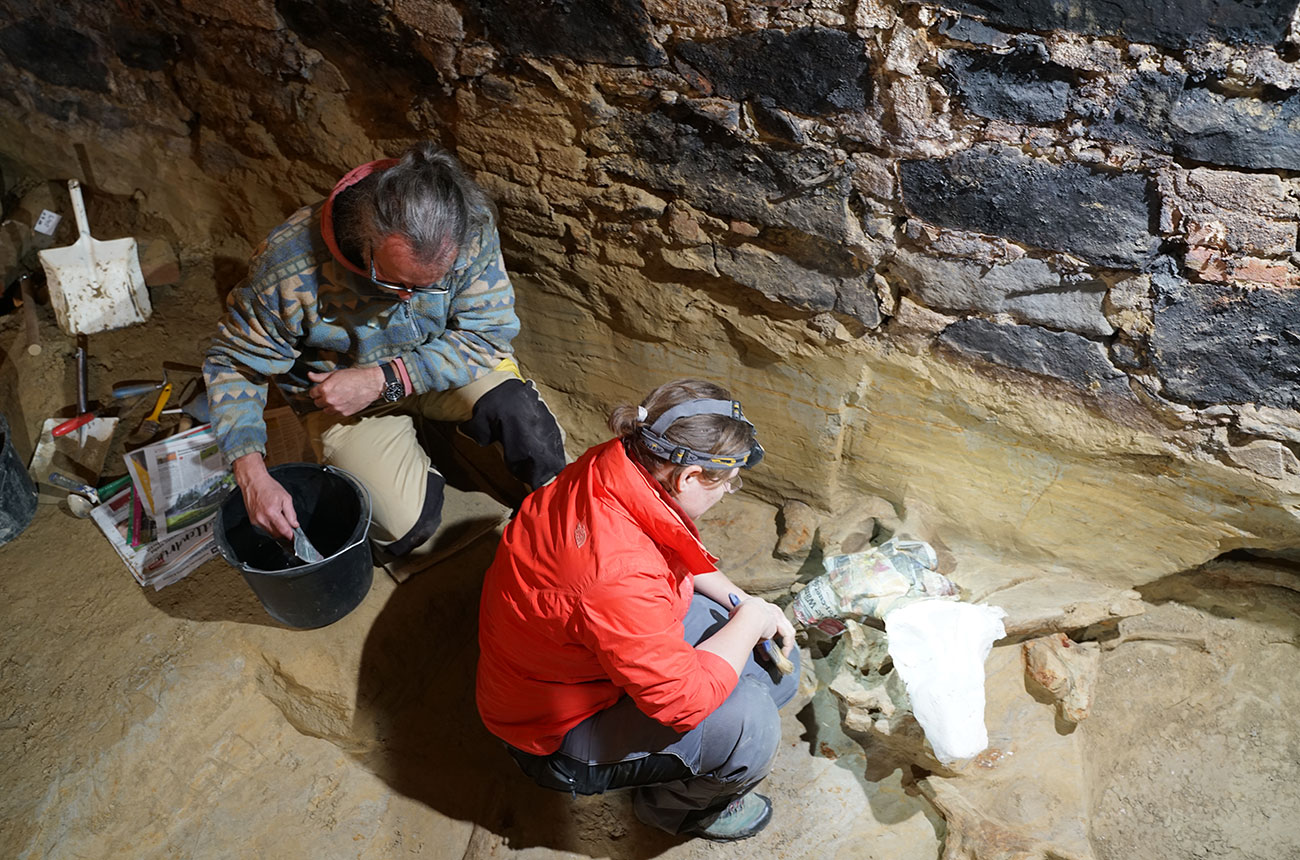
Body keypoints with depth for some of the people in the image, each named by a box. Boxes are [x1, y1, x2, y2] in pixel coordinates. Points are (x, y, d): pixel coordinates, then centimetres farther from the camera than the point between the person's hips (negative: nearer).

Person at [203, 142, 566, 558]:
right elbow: (235, 363, -15)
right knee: (406, 529, -17)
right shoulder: (289, 263, -30)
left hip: (447, 363, 1)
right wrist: (252, 474, -27)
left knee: (528, 429, -26)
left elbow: (487, 333, -18)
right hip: (339, 395, -1)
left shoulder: (473, 230, -27)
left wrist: (383, 380, -28)